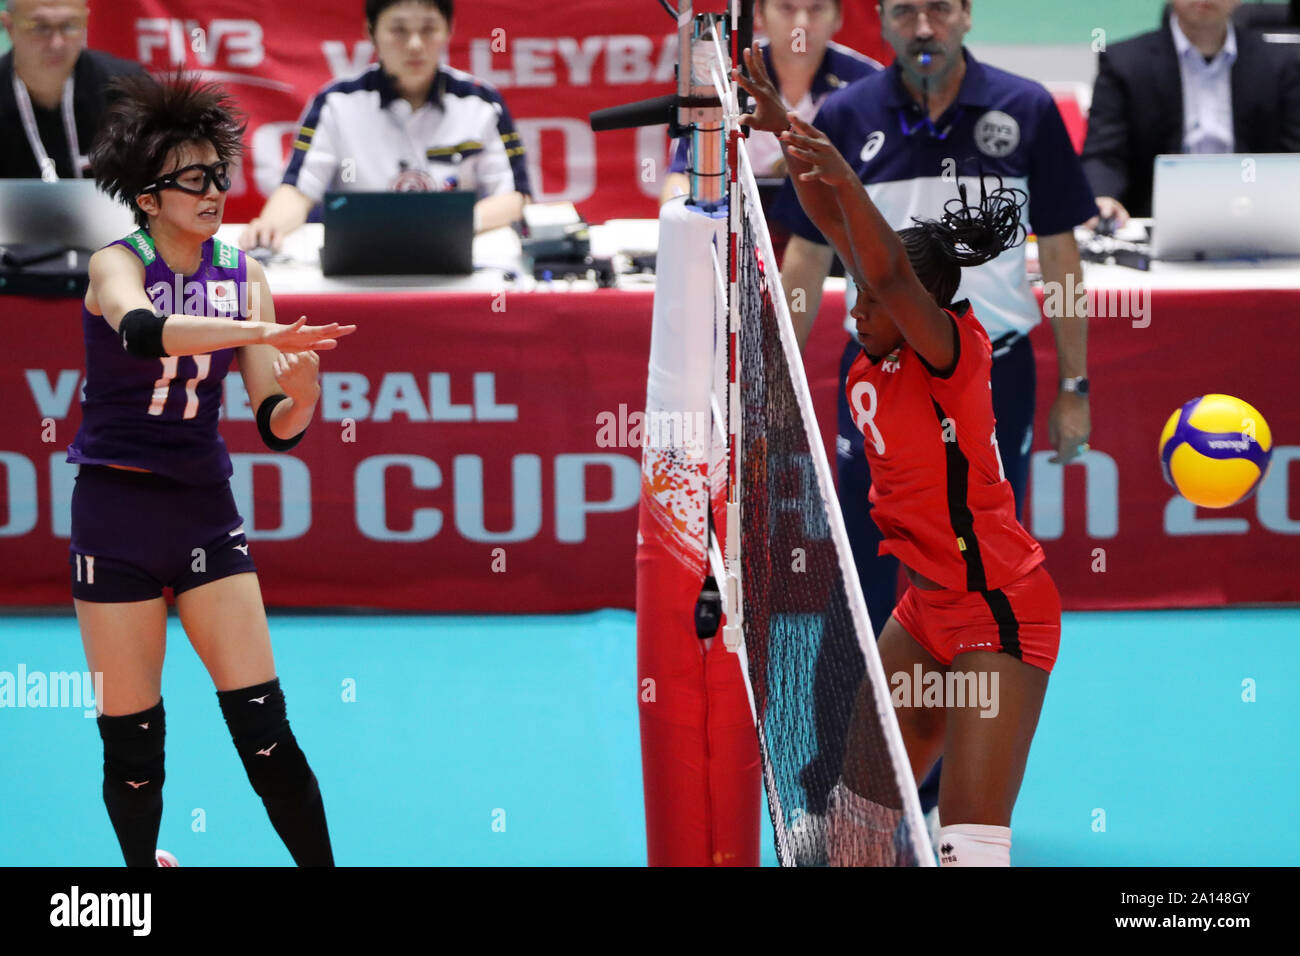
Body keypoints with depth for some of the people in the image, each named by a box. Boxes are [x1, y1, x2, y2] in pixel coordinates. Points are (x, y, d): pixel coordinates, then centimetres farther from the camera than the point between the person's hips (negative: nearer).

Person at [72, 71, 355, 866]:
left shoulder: (242, 275, 2)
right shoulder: (119, 263, -10)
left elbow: (276, 425, 1)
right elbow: (138, 331, -37)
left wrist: (300, 398, -23)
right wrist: (264, 332, -48)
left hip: (205, 506, 3)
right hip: (117, 508, -3)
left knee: (264, 725, -5)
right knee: (132, 739, 3)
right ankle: (142, 864, 23)